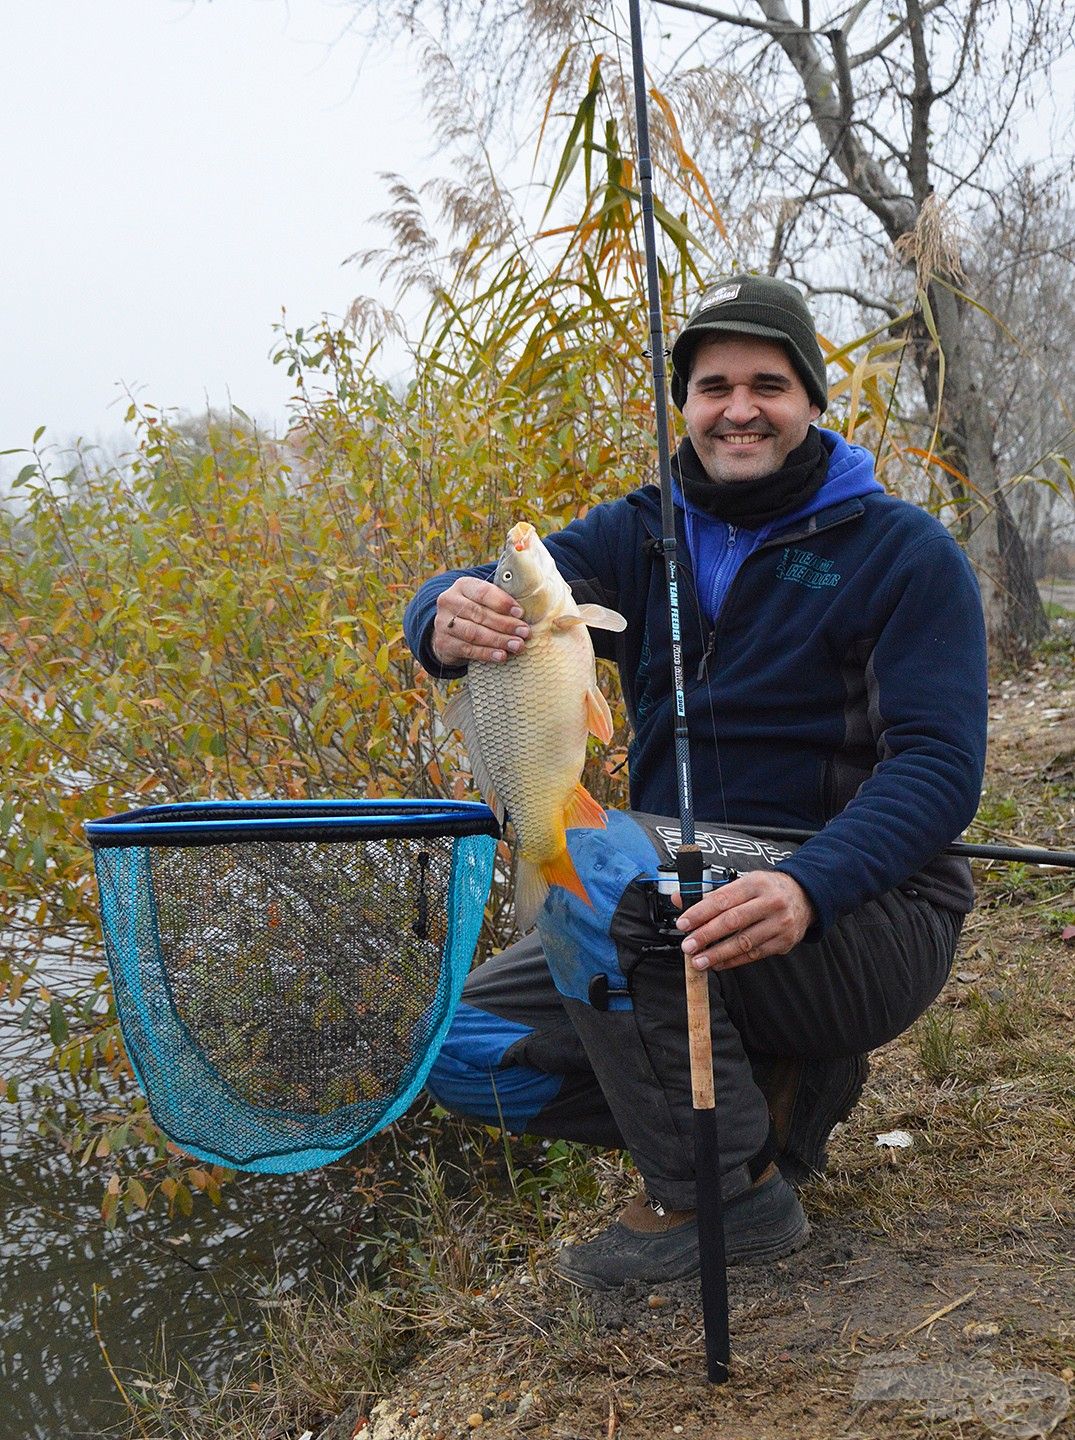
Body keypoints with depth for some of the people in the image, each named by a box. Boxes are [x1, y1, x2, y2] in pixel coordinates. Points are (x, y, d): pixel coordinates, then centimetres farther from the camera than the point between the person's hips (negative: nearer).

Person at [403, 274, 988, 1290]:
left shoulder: (902, 552, -7)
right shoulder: (641, 539, 6)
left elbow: (939, 766, -17)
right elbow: (499, 596, -9)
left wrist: (804, 890, -36)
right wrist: (450, 622, -36)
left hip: (865, 914, -6)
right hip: (687, 912, 6)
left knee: (590, 855, -30)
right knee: (465, 1050, -2)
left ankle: (728, 1193, -15)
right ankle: (775, 1084, 8)